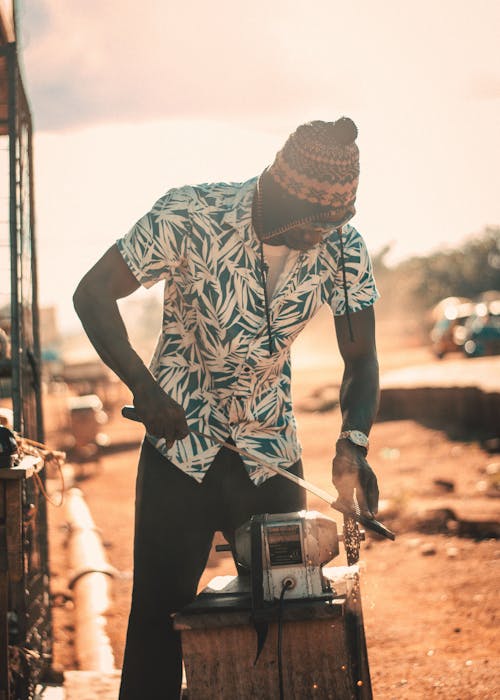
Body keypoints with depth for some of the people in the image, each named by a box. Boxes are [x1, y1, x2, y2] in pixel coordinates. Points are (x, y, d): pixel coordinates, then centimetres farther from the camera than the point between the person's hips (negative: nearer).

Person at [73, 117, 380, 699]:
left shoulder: (343, 248, -10)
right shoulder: (190, 216, -19)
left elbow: (360, 358, -3)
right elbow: (93, 294, -16)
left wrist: (353, 443, -22)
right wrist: (143, 386, -29)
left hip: (271, 451, 3)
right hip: (180, 446, -3)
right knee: (160, 613, 0)